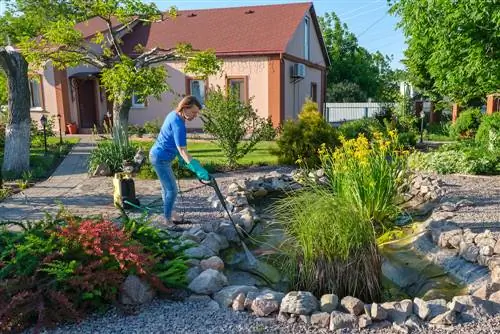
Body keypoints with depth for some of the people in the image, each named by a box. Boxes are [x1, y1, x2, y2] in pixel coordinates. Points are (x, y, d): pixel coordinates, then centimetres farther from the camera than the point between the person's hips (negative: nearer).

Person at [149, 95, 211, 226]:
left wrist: (180, 157, 22)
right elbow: (183, 152, -32)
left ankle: (169, 213, 37)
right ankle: (168, 221, 9)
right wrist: (199, 170, -36)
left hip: (159, 156, 10)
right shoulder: (178, 124, -27)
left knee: (167, 187, 21)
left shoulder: (174, 114, 3)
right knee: (172, 190, -3)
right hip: (161, 158, -10)